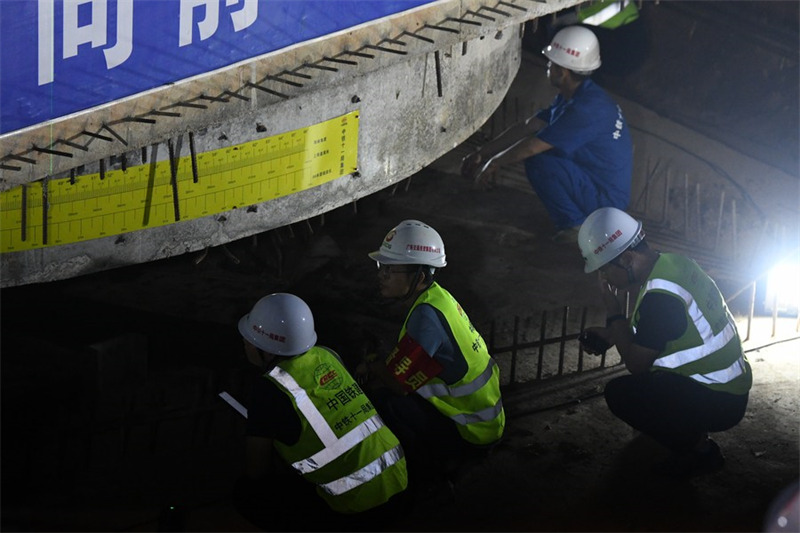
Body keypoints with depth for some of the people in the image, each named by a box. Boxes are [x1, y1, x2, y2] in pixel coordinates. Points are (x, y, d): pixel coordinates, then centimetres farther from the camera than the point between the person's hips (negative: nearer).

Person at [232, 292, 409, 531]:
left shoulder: (270, 389, -14)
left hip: (357, 502, -8)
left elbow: (256, 470, -3)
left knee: (249, 495, 7)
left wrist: (281, 469, 18)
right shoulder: (327, 355, 5)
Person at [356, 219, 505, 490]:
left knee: (384, 397, -19)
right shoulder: (436, 295, 2)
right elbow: (404, 361, 13)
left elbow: (397, 379, -22)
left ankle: (425, 473, 0)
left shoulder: (426, 316, -28)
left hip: (470, 436, -9)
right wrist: (376, 365, -3)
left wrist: (369, 367, -2)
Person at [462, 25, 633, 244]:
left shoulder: (586, 109, -26)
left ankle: (577, 225, -8)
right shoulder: (571, 97, 6)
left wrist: (494, 163, -7)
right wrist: (481, 153, 10)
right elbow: (527, 127, 10)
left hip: (607, 198, -10)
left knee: (539, 162, -23)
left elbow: (532, 146, -23)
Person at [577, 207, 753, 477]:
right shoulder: (673, 262, 1)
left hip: (719, 402, -10)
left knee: (619, 393, -16)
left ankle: (700, 450, -2)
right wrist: (610, 334, 11)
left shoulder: (660, 298, -27)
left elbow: (635, 364, -15)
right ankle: (695, 433, 20)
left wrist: (612, 309, -10)